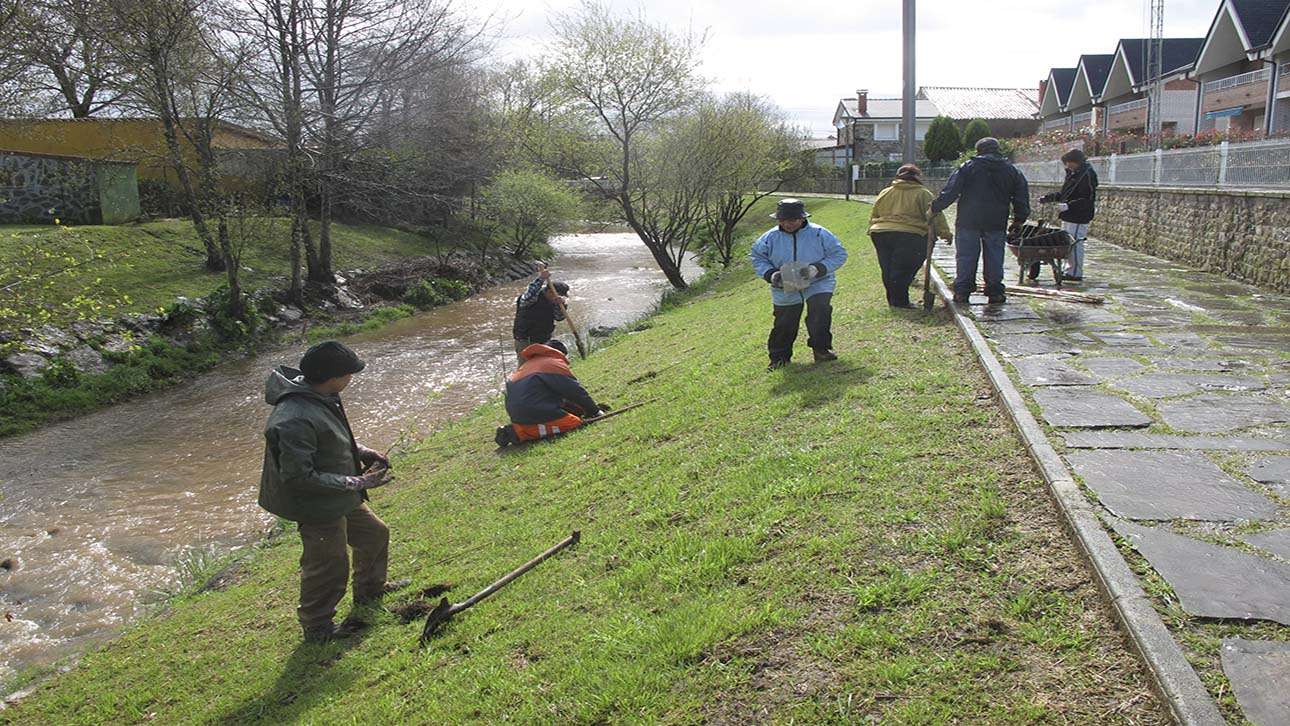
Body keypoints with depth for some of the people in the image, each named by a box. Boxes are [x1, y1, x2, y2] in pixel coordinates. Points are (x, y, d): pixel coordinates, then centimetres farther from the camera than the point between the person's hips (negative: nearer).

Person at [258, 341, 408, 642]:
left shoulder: (321, 396, -4)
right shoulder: (295, 420, -34)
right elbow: (298, 476, -31)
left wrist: (361, 451, 1)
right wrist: (357, 483, -26)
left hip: (342, 499, 10)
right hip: (319, 507, -10)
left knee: (375, 534, 25)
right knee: (329, 568, 7)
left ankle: (370, 590, 50)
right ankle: (317, 628, 31)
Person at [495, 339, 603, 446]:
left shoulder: (529, 363, 27)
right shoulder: (555, 363, -2)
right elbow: (576, 391, -2)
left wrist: (581, 410, 26)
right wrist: (595, 410, 10)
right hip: (532, 410, -10)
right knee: (574, 423, -10)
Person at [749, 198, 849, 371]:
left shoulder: (819, 234, -9)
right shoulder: (771, 238, -3)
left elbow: (839, 254, -5)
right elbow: (757, 257, 9)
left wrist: (818, 269, -20)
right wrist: (770, 274, -9)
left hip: (818, 284, -2)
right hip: (785, 290, 2)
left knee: (820, 310, -27)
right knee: (784, 324, 2)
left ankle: (821, 348, -10)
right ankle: (779, 356, 25)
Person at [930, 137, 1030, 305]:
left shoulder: (968, 167, 1)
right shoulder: (1011, 171, 11)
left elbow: (950, 191, -5)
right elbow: (1022, 197, 13)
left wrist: (935, 208, 0)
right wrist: (1019, 220, 20)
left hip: (968, 221, -2)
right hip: (997, 222, 2)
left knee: (965, 256, 4)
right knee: (994, 258, 9)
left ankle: (962, 291, 3)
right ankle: (995, 292, 10)